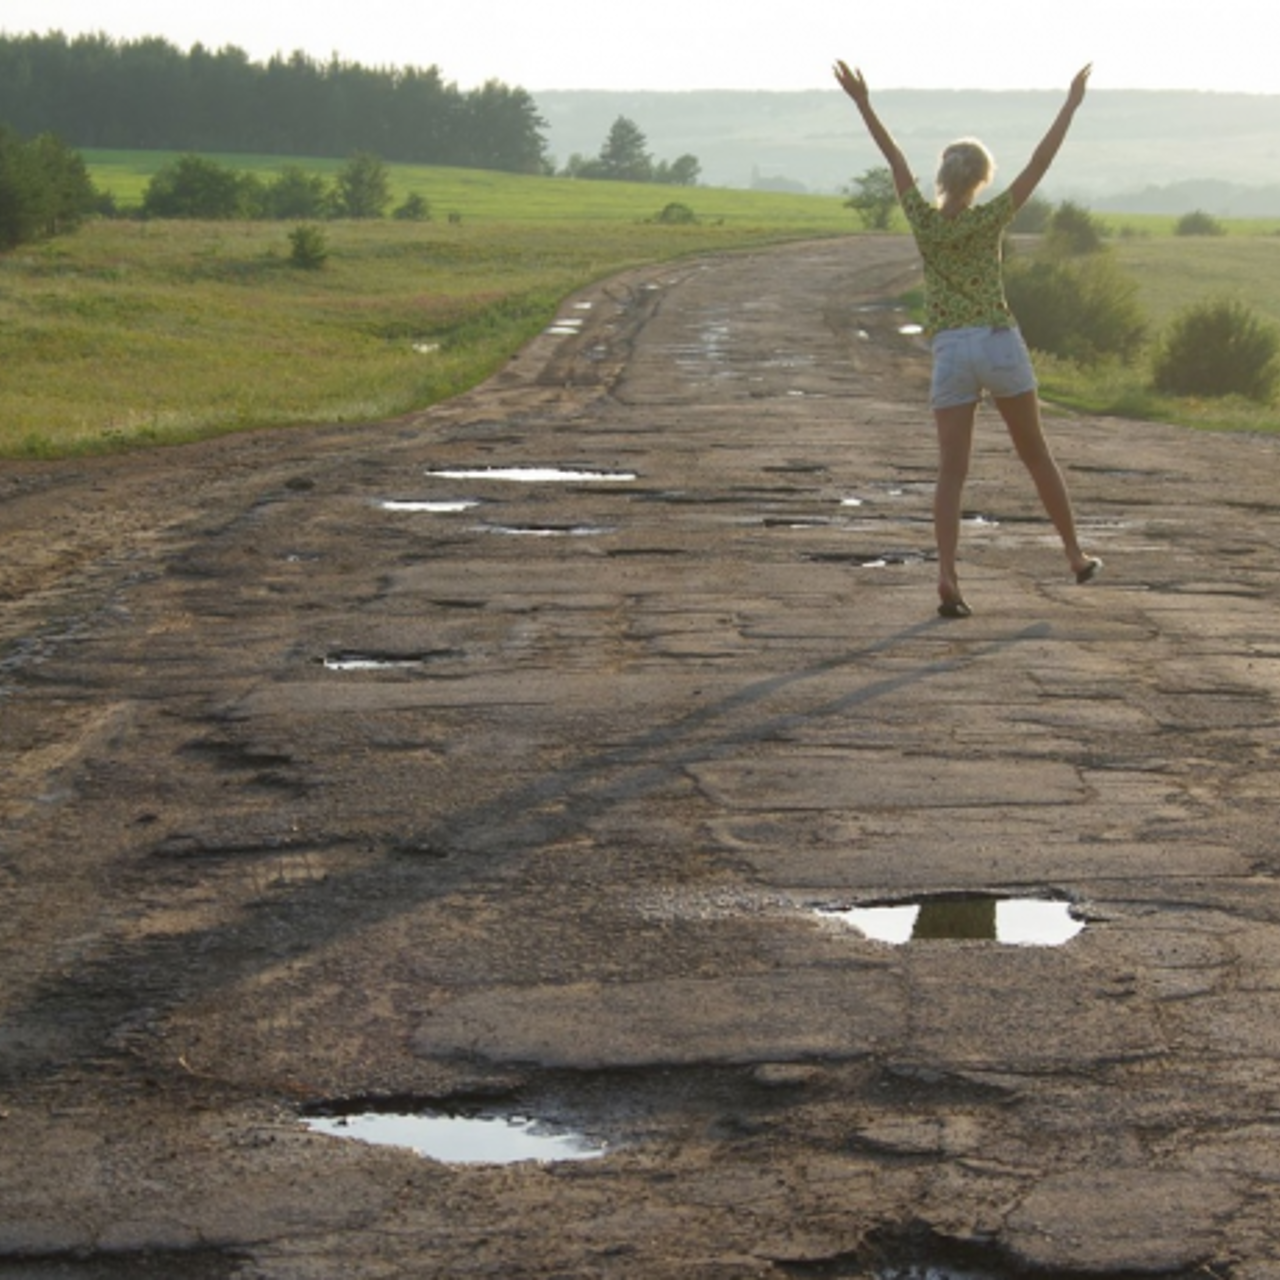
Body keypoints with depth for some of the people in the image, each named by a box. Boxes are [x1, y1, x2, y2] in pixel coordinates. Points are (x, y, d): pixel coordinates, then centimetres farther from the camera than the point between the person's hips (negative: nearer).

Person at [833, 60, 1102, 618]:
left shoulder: (923, 219, 0)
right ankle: (1076, 555, 25)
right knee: (1037, 456, 14)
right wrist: (1071, 105, 3)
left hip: (950, 353, 1)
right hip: (1001, 344, -1)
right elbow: (1039, 163, -3)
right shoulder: (988, 218, -5)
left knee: (951, 472, -3)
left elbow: (896, 160, 9)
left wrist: (864, 105, 17)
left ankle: (947, 575, -20)